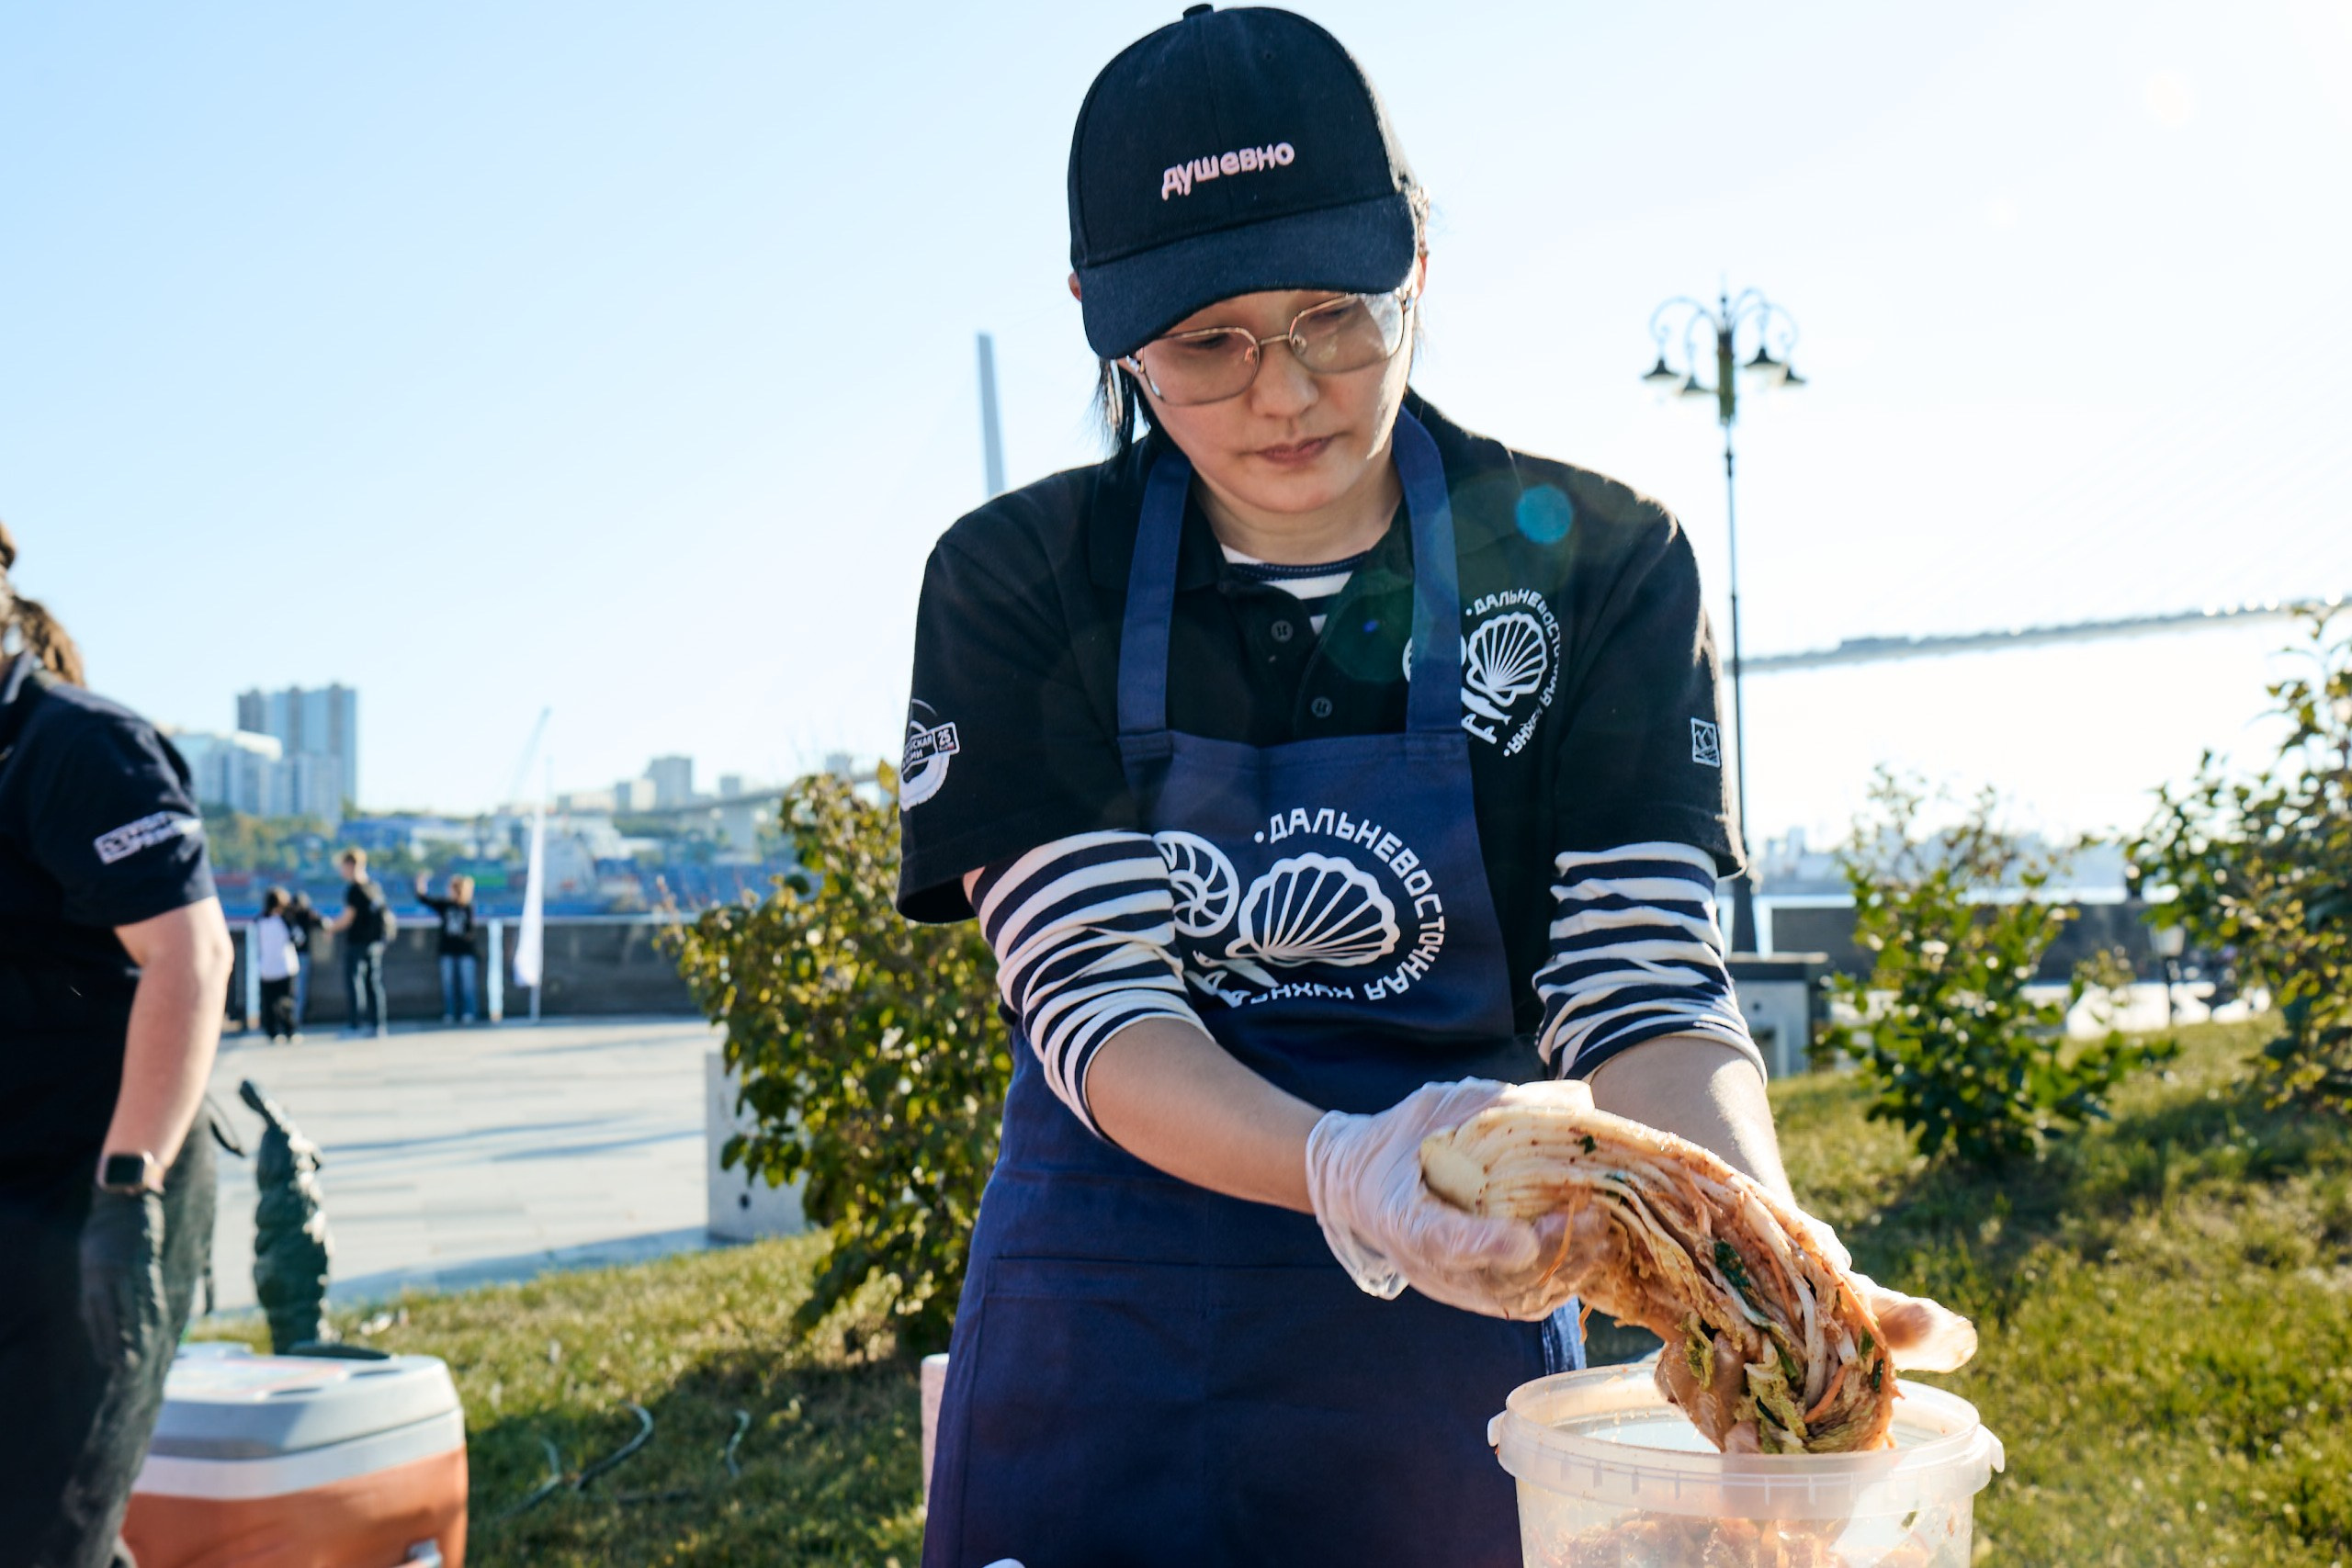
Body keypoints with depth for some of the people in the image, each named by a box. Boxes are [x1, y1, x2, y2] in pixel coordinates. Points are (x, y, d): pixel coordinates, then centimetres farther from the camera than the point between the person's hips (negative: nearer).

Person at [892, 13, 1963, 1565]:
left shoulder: (1593, 562, -7)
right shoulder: (1019, 584, -7)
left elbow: (1643, 988, -11)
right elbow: (1087, 993, -15)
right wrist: (1340, 1176, -33)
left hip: (1456, 1340, 1)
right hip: (1103, 1333, 0)